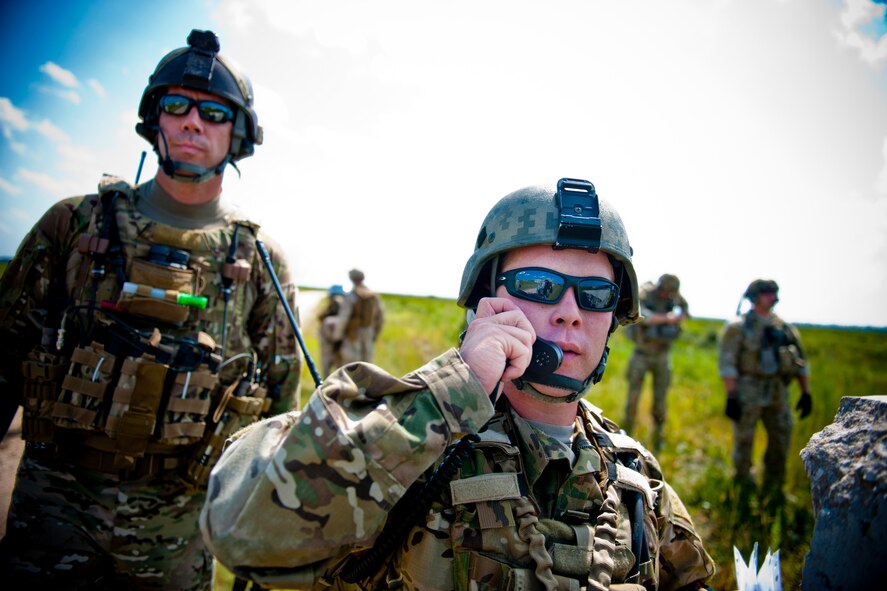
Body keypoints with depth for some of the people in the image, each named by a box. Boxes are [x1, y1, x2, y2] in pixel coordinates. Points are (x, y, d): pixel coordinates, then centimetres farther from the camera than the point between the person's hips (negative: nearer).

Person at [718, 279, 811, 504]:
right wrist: (731, 397, -17)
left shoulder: (784, 327, 11)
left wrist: (806, 393, 9)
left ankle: (773, 490, 23)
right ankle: (744, 486, 21)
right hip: (748, 392, -5)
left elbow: (800, 361, 15)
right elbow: (726, 363, -11)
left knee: (781, 441, 7)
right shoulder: (738, 327, -5)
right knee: (744, 441, 2)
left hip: (777, 392, 5)